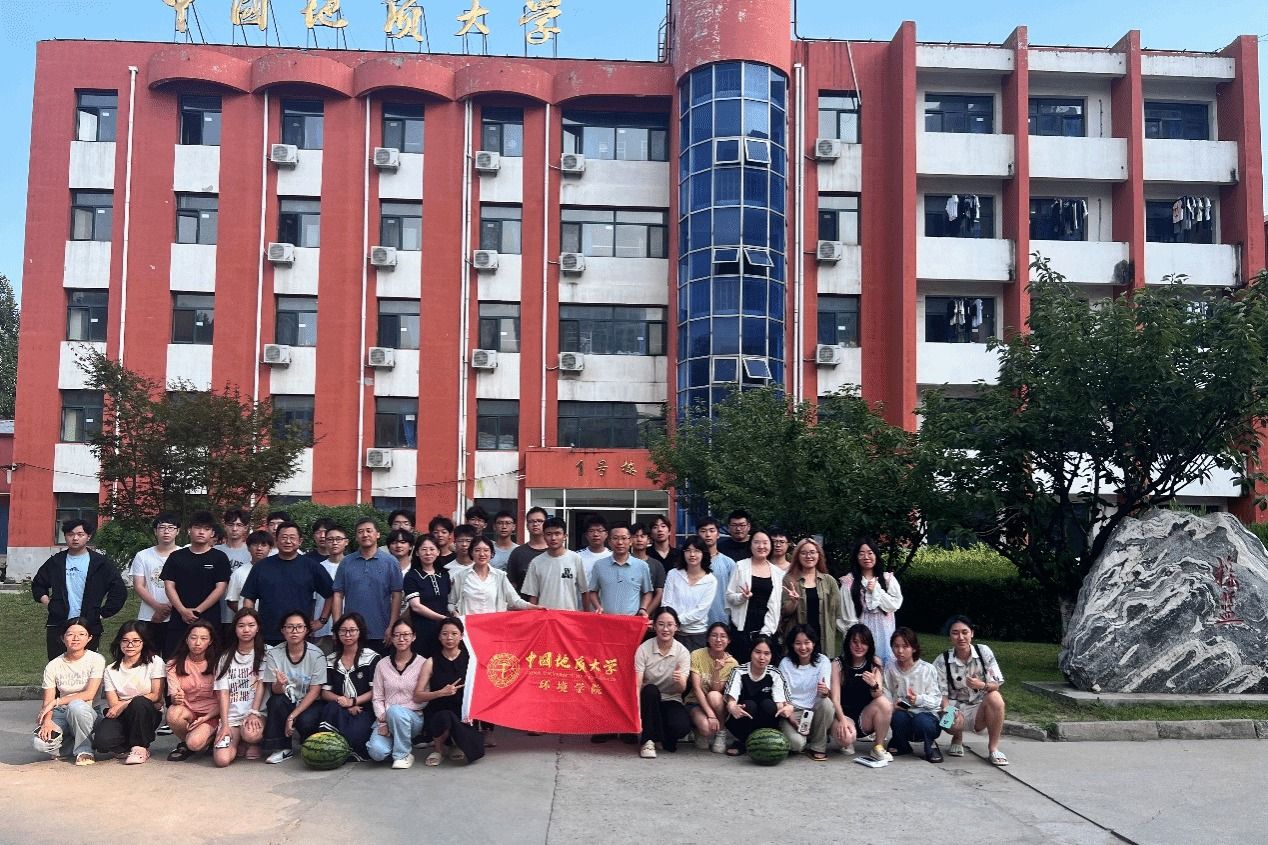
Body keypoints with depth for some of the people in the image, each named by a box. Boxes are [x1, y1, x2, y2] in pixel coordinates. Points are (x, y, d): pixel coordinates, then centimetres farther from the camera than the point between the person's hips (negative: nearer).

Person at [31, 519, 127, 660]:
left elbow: (119, 590, 0)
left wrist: (102, 614, -3)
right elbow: (37, 585, 23)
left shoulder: (101, 563, 1)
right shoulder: (55, 562, 10)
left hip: (89, 627, -2)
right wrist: (48, 603, 8)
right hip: (57, 627, 3)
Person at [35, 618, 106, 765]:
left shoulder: (96, 660, -6)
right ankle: (76, 744, 6)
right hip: (62, 714, 3)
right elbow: (48, 701, -3)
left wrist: (56, 702, -18)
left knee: (76, 705, -38)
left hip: (88, 713, -2)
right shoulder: (53, 666, 1)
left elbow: (89, 694, -15)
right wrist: (47, 721, -23)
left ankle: (84, 750, -14)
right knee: (42, 743, -27)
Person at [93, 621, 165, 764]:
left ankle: (140, 748, -15)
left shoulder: (155, 662, 0)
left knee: (139, 703, -37)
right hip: (121, 717, 2)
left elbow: (156, 696, -7)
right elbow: (113, 704, 1)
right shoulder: (111, 670, 8)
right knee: (101, 742, -30)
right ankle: (131, 749, 3)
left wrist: (125, 704, -12)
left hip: (147, 713, -1)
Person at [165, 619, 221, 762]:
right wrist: (177, 699, -31)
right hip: (188, 711, 3)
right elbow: (174, 696, -6)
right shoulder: (175, 665, 2)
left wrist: (205, 718, -18)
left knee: (195, 743, -31)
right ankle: (184, 743, -3)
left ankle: (209, 738, 6)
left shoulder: (216, 664, -3)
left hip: (211, 714, -2)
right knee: (173, 713, -32)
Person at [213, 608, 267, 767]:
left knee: (251, 734, -37)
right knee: (221, 760, -21)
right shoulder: (226, 657, 12)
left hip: (256, 712, -2)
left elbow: (261, 684, -2)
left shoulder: (264, 654, 7)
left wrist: (253, 713, -16)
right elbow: (223, 692, 4)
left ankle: (255, 743, 0)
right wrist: (225, 724, -7)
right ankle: (237, 741, 12)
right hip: (231, 715, 2)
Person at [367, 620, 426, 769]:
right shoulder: (382, 664, 9)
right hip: (386, 718, 2)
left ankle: (403, 755, -15)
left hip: (413, 717, -2)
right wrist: (383, 721, -9)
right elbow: (378, 698, 7)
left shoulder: (422, 664, 1)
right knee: (377, 751, -28)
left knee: (395, 711, -37)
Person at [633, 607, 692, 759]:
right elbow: (637, 685, -18)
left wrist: (679, 680, -40)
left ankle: (665, 739, 8)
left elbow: (682, 689, -15)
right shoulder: (644, 649, -12)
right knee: (651, 689, -34)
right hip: (649, 700, -1)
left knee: (682, 726, -30)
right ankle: (647, 741, -18)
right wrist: (637, 715, -32)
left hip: (671, 700, 1)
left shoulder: (682, 652, -8)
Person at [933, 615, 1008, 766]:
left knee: (995, 697, -32)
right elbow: (941, 693, -7)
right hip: (956, 707, -1)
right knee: (952, 722, -36)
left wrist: (982, 685, -31)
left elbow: (997, 684, -9)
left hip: (981, 707, 1)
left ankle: (993, 747, -14)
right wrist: (947, 710, -28)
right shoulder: (942, 661, -7)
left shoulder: (984, 652, -7)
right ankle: (957, 738, 7)